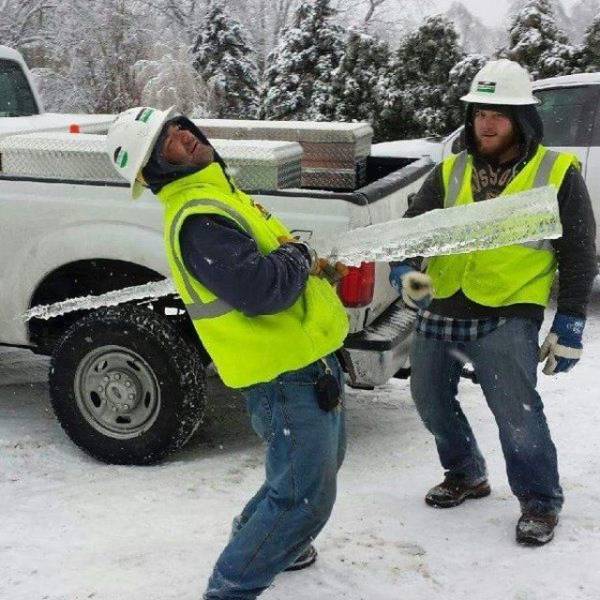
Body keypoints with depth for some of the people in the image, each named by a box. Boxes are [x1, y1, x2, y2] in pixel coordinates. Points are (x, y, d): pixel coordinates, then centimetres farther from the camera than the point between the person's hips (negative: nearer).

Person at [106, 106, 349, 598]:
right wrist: (299, 257, -14)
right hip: (287, 378, -10)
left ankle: (256, 541, 47)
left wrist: (315, 266, 4)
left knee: (325, 461, 28)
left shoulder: (218, 194, 12)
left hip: (311, 361, 11)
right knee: (306, 498, -6)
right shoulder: (197, 220, -22)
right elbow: (261, 291, -33)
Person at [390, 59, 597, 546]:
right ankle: (466, 475, 39)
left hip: (507, 318, -5)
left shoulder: (558, 173, 0)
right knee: (430, 398, 14)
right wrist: (405, 269, -17)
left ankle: (541, 501, 16)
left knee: (517, 415, -10)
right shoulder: (451, 172, 9)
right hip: (440, 310, 5)